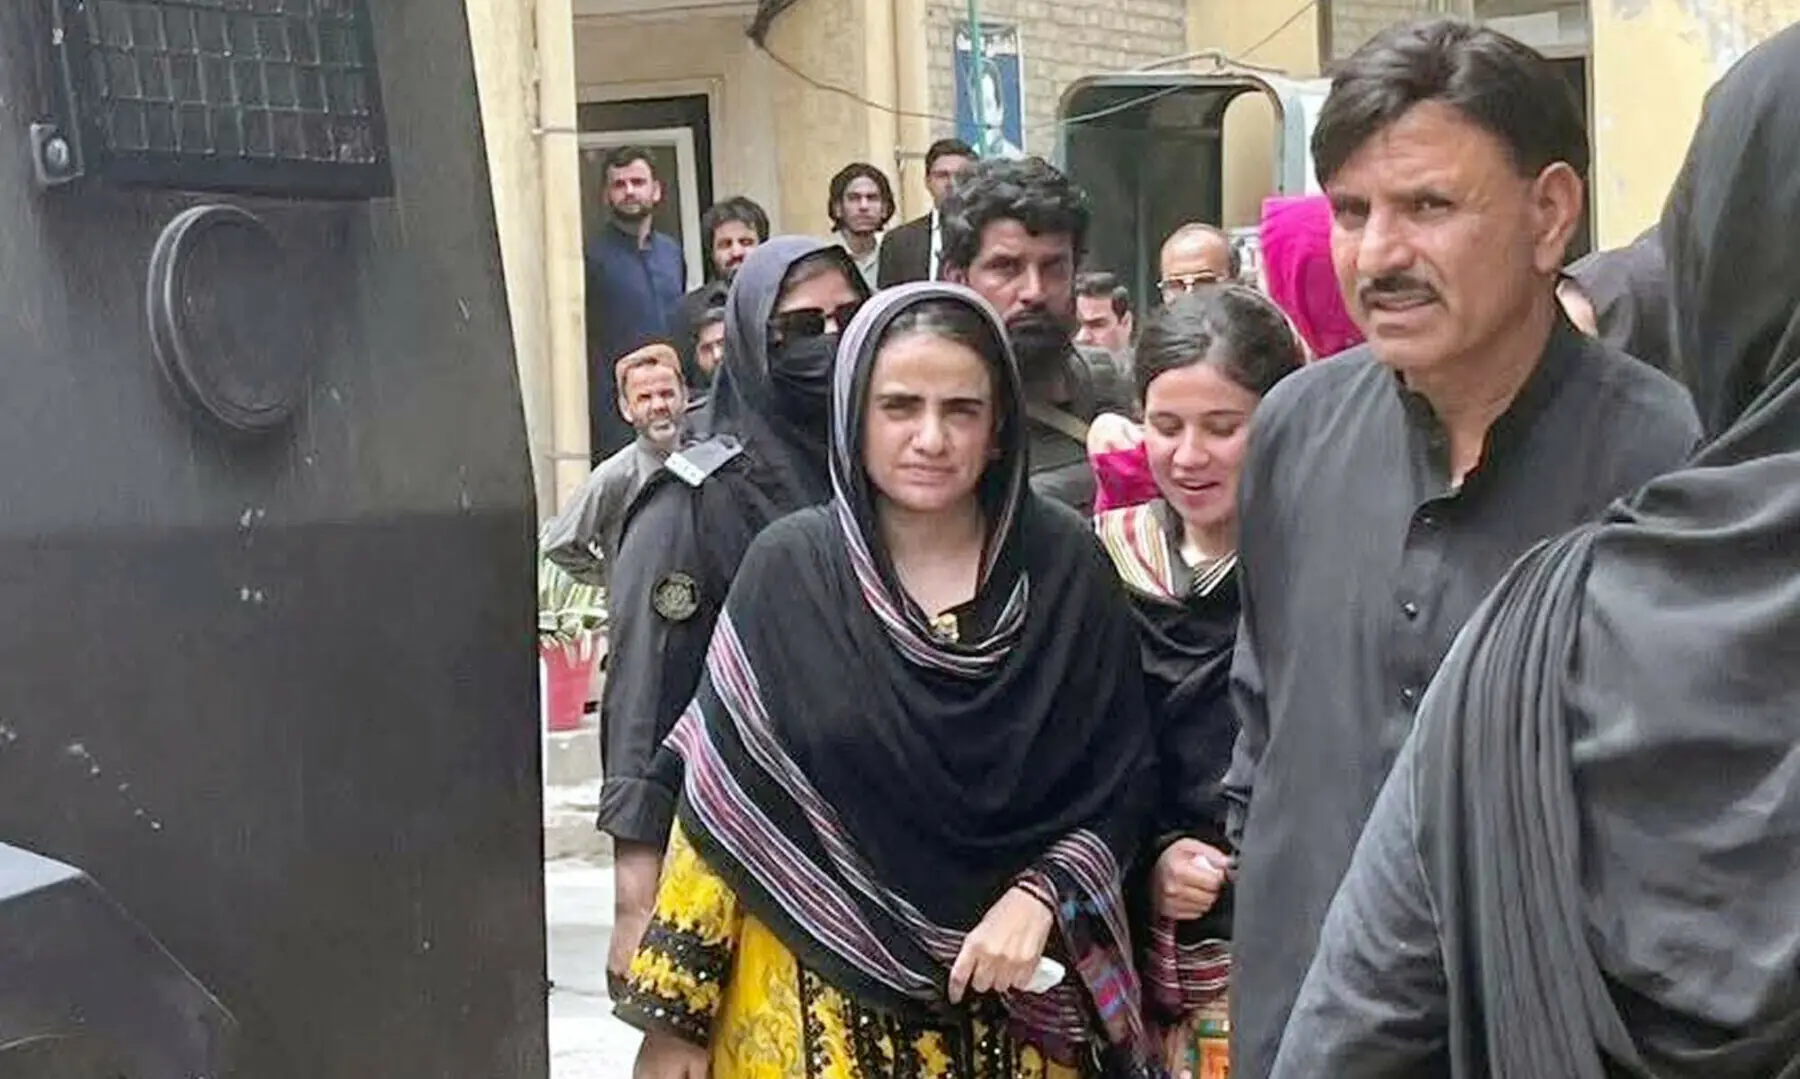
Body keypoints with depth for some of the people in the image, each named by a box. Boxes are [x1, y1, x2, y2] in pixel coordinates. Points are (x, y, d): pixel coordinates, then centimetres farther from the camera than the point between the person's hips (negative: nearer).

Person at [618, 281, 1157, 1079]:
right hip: (822, 1001, -1)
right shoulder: (790, 571, -7)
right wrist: (675, 1014, -4)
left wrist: (1039, 898, -14)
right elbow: (718, 807, -4)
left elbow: (1117, 779, 1)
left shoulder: (1063, 569, -4)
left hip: (1019, 995, 1)